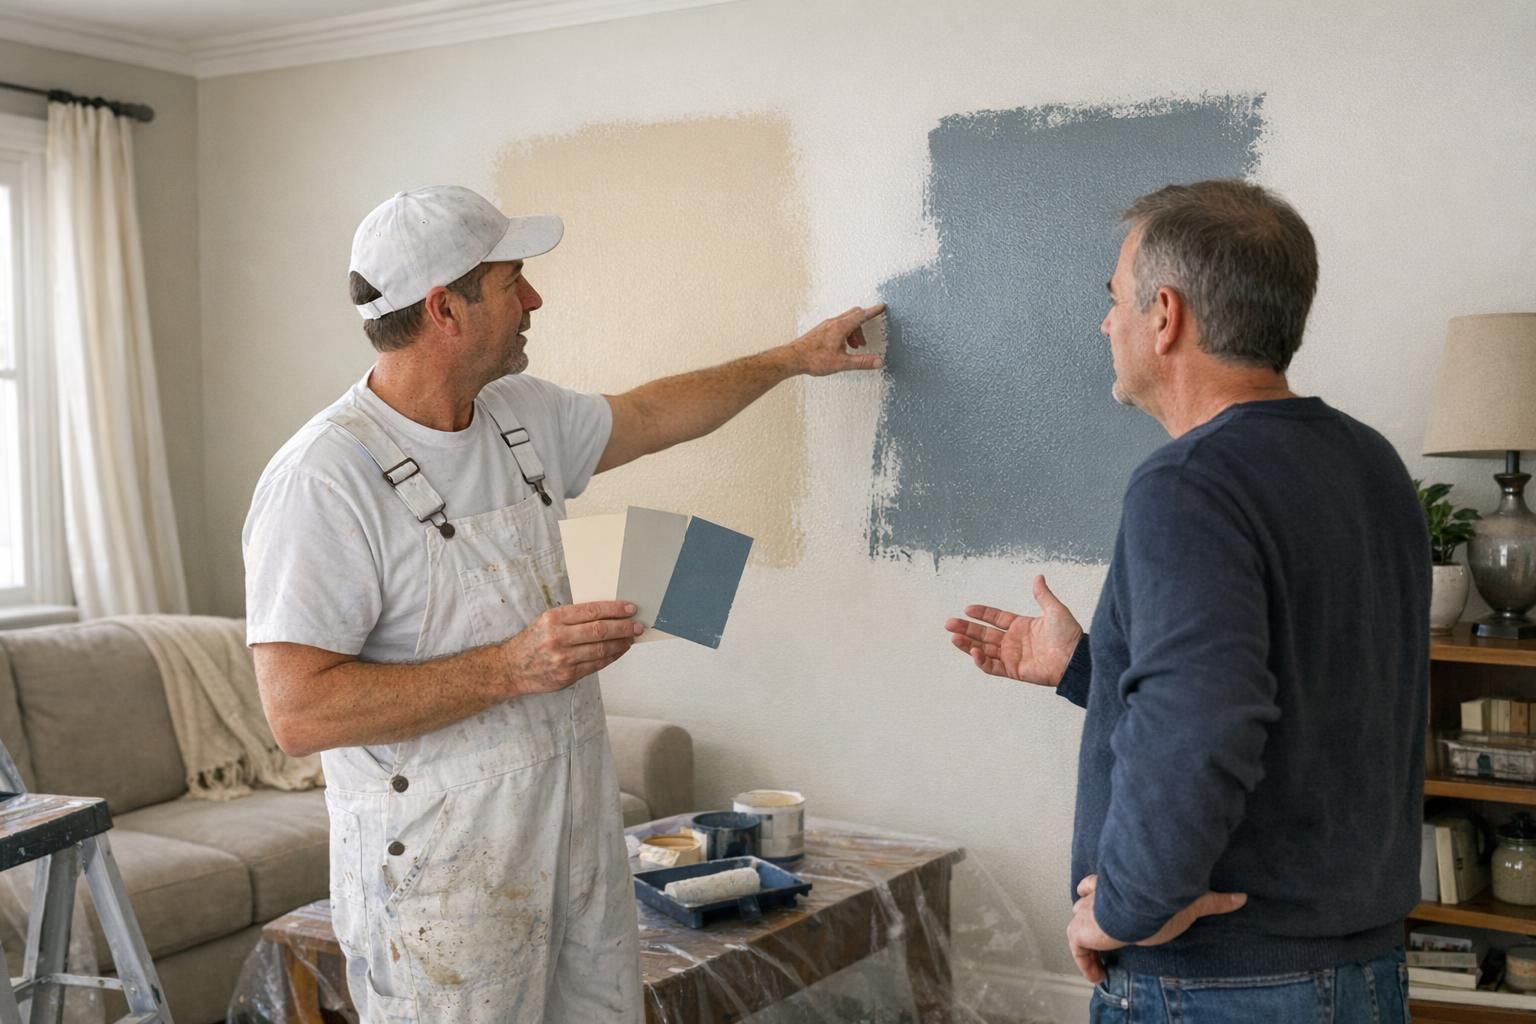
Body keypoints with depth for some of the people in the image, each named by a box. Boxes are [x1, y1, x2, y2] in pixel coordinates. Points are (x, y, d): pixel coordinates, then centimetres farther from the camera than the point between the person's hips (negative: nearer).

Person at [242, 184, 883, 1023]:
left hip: (581, 843, 7)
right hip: (442, 882, -7)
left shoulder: (522, 415, 6)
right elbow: (298, 711, -23)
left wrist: (793, 357, 32)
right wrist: (511, 666, -27)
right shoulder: (322, 481, -19)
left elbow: (650, 416, 26)